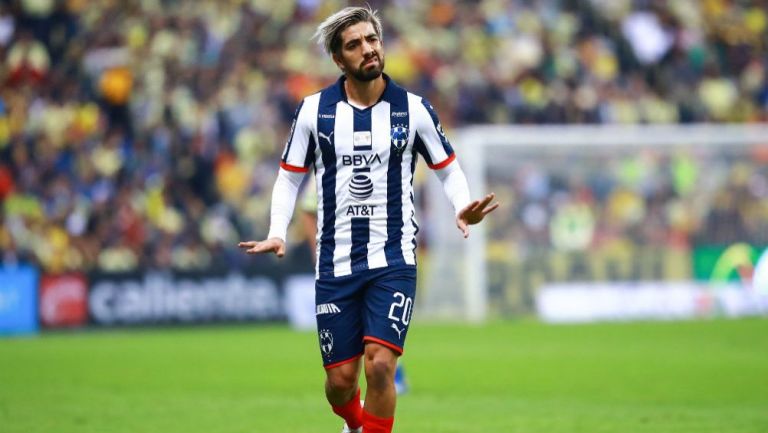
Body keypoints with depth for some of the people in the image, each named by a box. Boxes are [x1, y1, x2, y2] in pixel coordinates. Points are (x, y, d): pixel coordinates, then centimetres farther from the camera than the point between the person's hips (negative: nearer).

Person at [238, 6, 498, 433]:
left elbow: (448, 168, 10)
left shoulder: (414, 109, 0)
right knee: (340, 378, 5)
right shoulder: (314, 109, 2)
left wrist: (463, 208, -10)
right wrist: (277, 233, -6)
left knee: (380, 364, -17)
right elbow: (290, 177, 10)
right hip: (336, 263, 1)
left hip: (393, 259, -1)